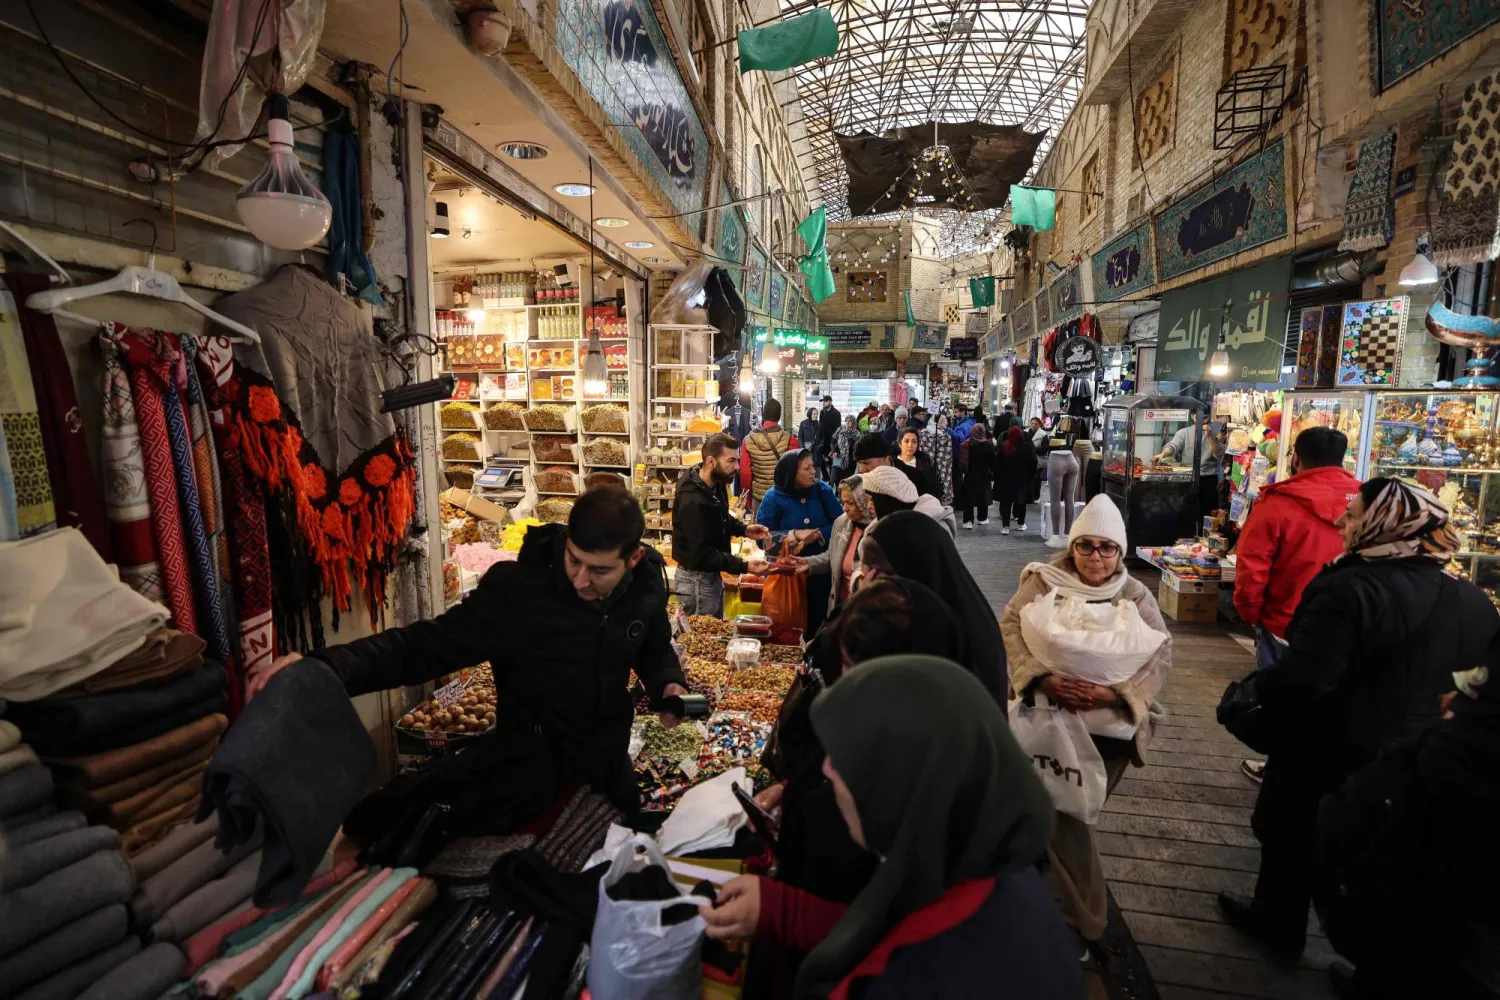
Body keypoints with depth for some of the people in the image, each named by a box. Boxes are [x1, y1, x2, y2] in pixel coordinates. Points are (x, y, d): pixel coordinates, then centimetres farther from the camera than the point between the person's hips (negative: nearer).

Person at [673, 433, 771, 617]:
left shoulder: (716, 483, -1)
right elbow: (703, 554, -31)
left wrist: (744, 530, 0)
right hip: (697, 578, -9)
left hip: (712, 574, 9)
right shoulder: (693, 502, -30)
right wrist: (744, 566, -33)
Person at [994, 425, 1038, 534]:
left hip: (1005, 479, -1)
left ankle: (1005, 526, -5)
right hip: (1023, 479, 1)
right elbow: (1033, 462, -4)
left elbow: (997, 463, -5)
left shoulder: (1003, 447, -7)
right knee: (1021, 501, 15)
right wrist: (1032, 475, 7)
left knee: (1005, 502, 2)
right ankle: (1021, 523, 25)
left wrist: (997, 476, 3)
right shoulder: (1027, 447, -9)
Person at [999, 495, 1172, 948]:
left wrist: (1112, 694, -23)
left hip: (1110, 725, 0)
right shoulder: (1043, 582, -4)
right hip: (1051, 716, 0)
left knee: (1068, 813, 3)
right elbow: (1010, 626, -9)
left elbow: (1160, 655, -7)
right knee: (1058, 813, 8)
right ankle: (1085, 917, 38)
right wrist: (1041, 678, -25)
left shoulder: (1136, 596, 0)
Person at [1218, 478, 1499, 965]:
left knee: (1293, 838, 16)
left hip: (1329, 752, -7)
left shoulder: (1349, 589, -29)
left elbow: (1305, 680, -32)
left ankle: (1278, 927, 35)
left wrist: (1255, 686, -14)